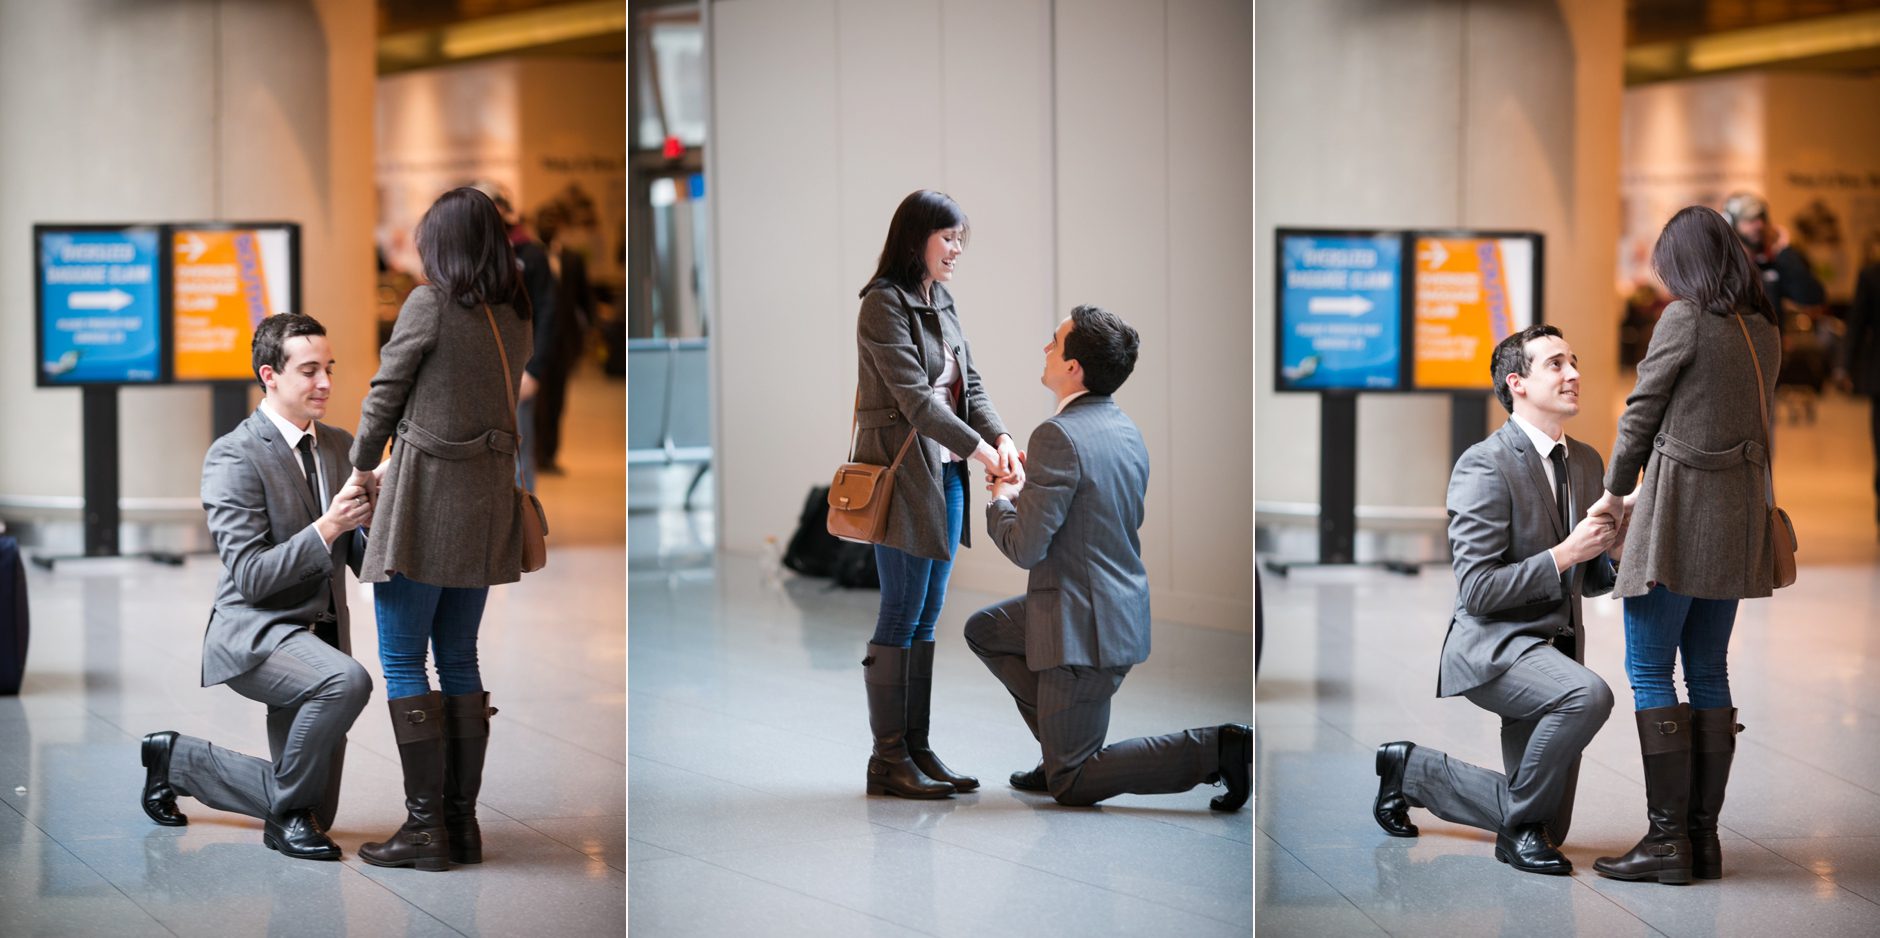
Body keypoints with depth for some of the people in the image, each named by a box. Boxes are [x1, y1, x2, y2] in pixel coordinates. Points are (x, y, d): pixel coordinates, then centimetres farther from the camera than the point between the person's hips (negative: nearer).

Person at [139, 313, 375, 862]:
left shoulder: (340, 446, 9)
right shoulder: (234, 457, -12)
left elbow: (362, 561, 8)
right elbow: (250, 576, -19)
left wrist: (370, 520, -14)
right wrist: (327, 527, -27)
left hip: (318, 636, 7)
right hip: (255, 633, -7)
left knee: (314, 812, 9)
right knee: (348, 681, -38)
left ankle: (176, 758, 31)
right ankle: (288, 815, -15)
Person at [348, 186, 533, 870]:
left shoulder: (430, 304, -11)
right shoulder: (515, 318, 8)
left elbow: (386, 391, -4)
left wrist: (363, 462, 14)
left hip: (427, 496, -7)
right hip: (488, 498, 7)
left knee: (402, 661, 0)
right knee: (459, 659, 13)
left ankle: (426, 825, -4)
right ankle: (463, 822, 14)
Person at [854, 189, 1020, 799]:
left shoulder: (941, 304, 15)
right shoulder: (884, 303, -11)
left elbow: (968, 384, 11)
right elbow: (913, 396, -17)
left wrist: (1001, 436, -7)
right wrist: (976, 446, -19)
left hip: (945, 473, 8)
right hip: (903, 470, -8)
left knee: (926, 618, 10)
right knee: (901, 617, -5)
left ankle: (918, 750, 16)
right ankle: (888, 760, 1)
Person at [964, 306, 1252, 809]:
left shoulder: (1058, 436, -21)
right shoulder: (1125, 429, 7)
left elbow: (1025, 549, -21)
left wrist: (1002, 500, 0)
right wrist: (1030, 487, 13)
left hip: (1084, 627, -9)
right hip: (1122, 607, 9)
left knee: (1070, 785, 1)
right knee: (983, 631, 26)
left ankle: (1216, 749, -9)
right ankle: (1064, 747, 20)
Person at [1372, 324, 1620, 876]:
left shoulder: (1586, 462, 10)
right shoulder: (1484, 466, -14)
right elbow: (1477, 590, -19)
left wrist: (1610, 551, -6)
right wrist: (1565, 553, -22)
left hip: (1553, 647, 8)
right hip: (1492, 644, -8)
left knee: (1548, 829, 9)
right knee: (1588, 695, -37)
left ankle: (1411, 769, 29)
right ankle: (1521, 827, -15)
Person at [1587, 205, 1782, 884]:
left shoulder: (1686, 318, -10)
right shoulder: (1764, 329, 12)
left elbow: (1642, 410, -5)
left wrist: (1617, 491, 11)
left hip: (1679, 511, -8)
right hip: (1739, 515, 8)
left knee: (1650, 672, -2)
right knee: (1709, 674, 11)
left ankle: (1668, 839, -4)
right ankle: (1703, 838, 12)